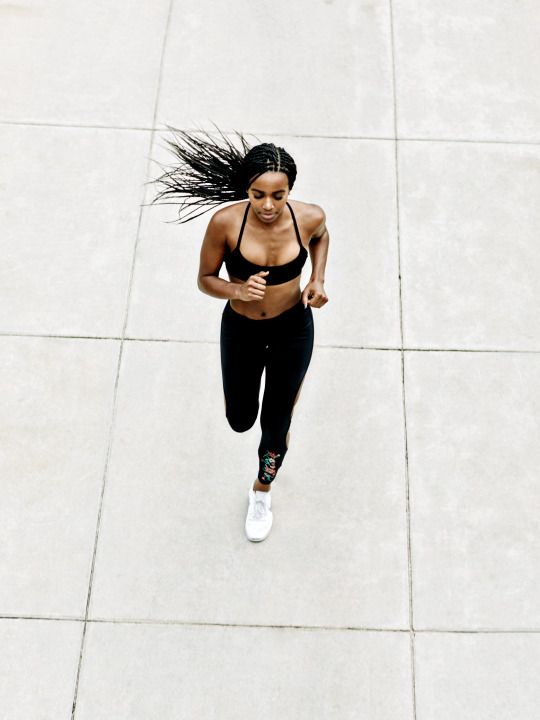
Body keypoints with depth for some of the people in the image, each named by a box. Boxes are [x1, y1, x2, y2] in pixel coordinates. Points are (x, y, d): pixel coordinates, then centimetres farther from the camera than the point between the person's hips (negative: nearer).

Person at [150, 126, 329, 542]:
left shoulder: (308, 217, -22)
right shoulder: (226, 222, -26)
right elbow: (205, 279, -12)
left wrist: (318, 280, -11)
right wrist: (237, 290, -33)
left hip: (293, 330, 0)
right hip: (240, 331, 0)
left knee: (276, 425, 13)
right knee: (239, 421, 17)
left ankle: (262, 491, 44)